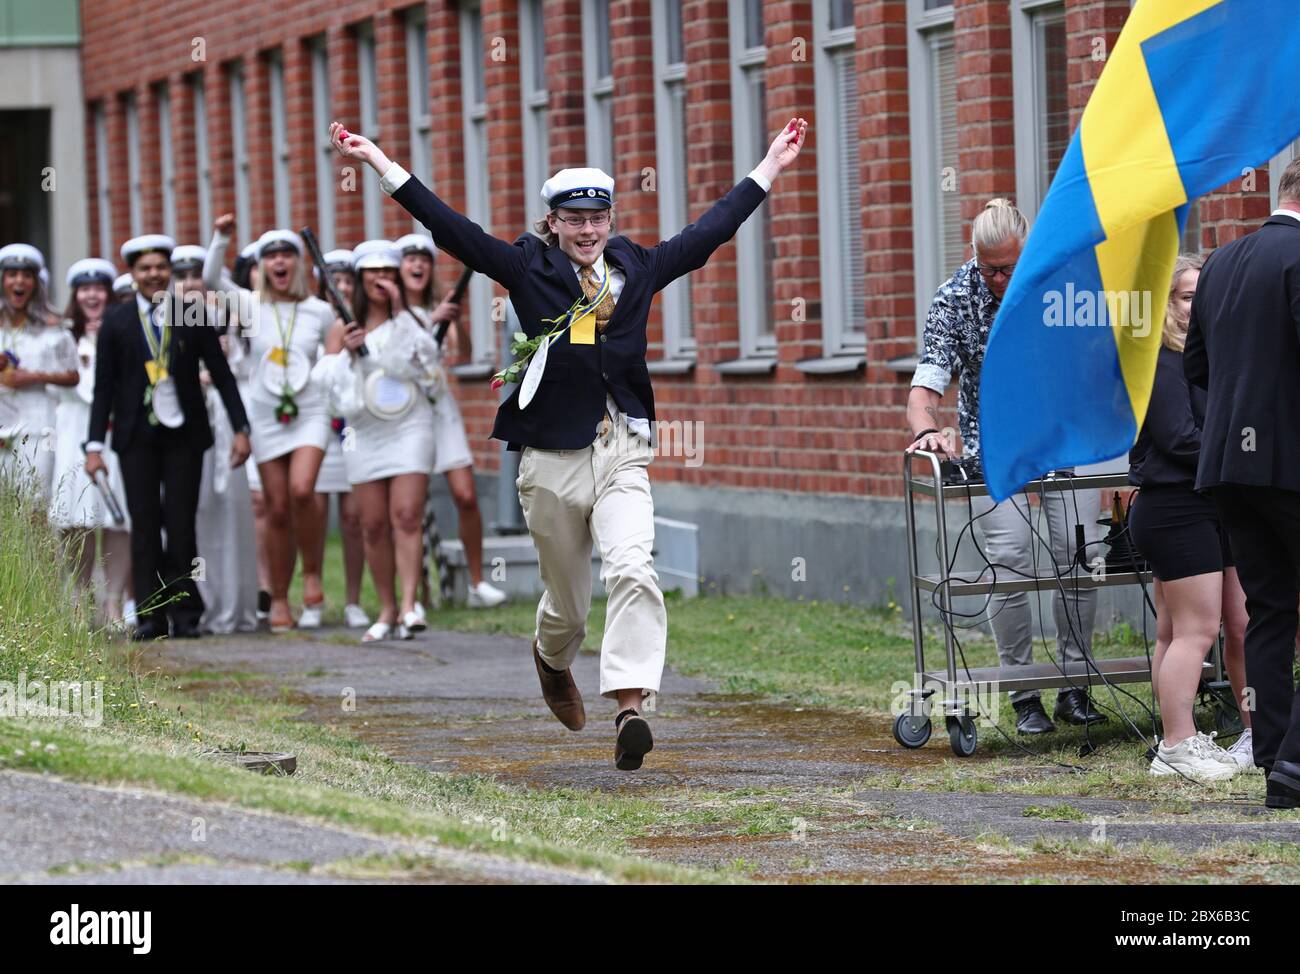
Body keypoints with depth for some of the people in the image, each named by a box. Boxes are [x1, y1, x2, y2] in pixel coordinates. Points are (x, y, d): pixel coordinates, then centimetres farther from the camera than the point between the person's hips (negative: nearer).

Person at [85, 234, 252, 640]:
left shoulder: (194, 317, 4)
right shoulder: (116, 321, 5)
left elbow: (222, 375, 7)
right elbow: (103, 388, 5)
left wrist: (241, 428, 1)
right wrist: (95, 445, 0)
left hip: (184, 434, -1)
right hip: (137, 436, 1)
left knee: (181, 525, -4)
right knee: (144, 526, 0)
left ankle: (185, 614, 4)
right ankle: (150, 616, 3)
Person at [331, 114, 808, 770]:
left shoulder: (638, 271, 9)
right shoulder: (529, 271, 2)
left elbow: (711, 229, 18)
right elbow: (448, 225, -2)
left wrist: (770, 168, 22)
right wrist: (377, 162, -6)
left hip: (622, 454, 1)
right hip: (552, 461, -1)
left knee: (633, 570, -23)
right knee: (567, 601, 10)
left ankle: (631, 705, -30)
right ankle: (552, 661, 45)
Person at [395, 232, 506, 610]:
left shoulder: (438, 308, 11)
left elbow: (463, 354, -2)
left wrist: (456, 320, -19)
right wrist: (433, 320, -28)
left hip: (440, 406, 3)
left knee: (466, 496, -6)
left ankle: (478, 583, 2)